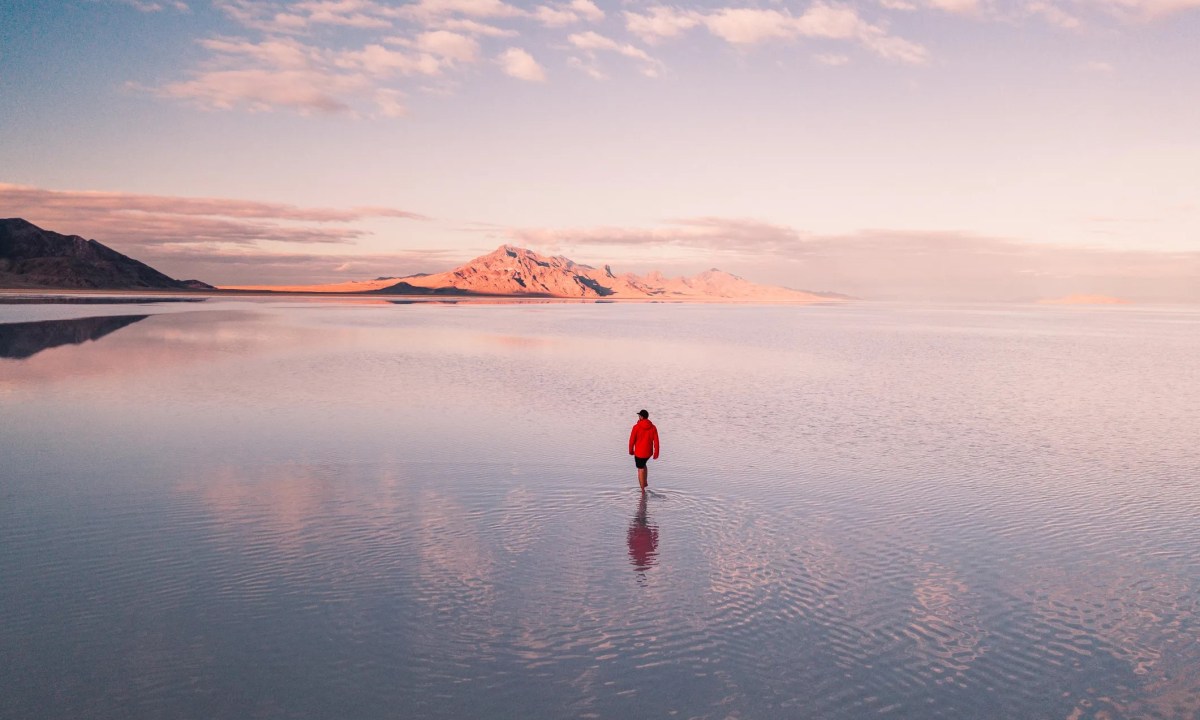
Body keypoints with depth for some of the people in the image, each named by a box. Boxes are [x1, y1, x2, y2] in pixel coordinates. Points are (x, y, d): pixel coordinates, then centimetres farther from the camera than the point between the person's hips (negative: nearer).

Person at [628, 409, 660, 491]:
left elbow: (632, 440, -7)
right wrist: (656, 453, 2)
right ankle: (645, 482, 30)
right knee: (643, 465, 30)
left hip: (639, 452, -4)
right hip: (649, 452, 4)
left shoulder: (636, 427, -13)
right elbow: (656, 441, -4)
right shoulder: (653, 427, -3)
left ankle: (643, 490, 11)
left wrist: (631, 450, 7)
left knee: (640, 469, 8)